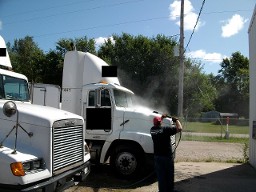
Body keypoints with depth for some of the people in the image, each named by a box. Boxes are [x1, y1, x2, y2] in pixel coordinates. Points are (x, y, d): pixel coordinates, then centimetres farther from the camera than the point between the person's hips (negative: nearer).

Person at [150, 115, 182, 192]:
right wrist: (176, 120, -5)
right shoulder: (165, 129, -15)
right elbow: (179, 128, -21)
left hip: (157, 157, 4)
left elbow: (155, 125, 25)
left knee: (160, 177, 12)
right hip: (167, 157, -4)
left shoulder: (152, 130, 1)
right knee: (169, 176, 13)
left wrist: (161, 118, 25)